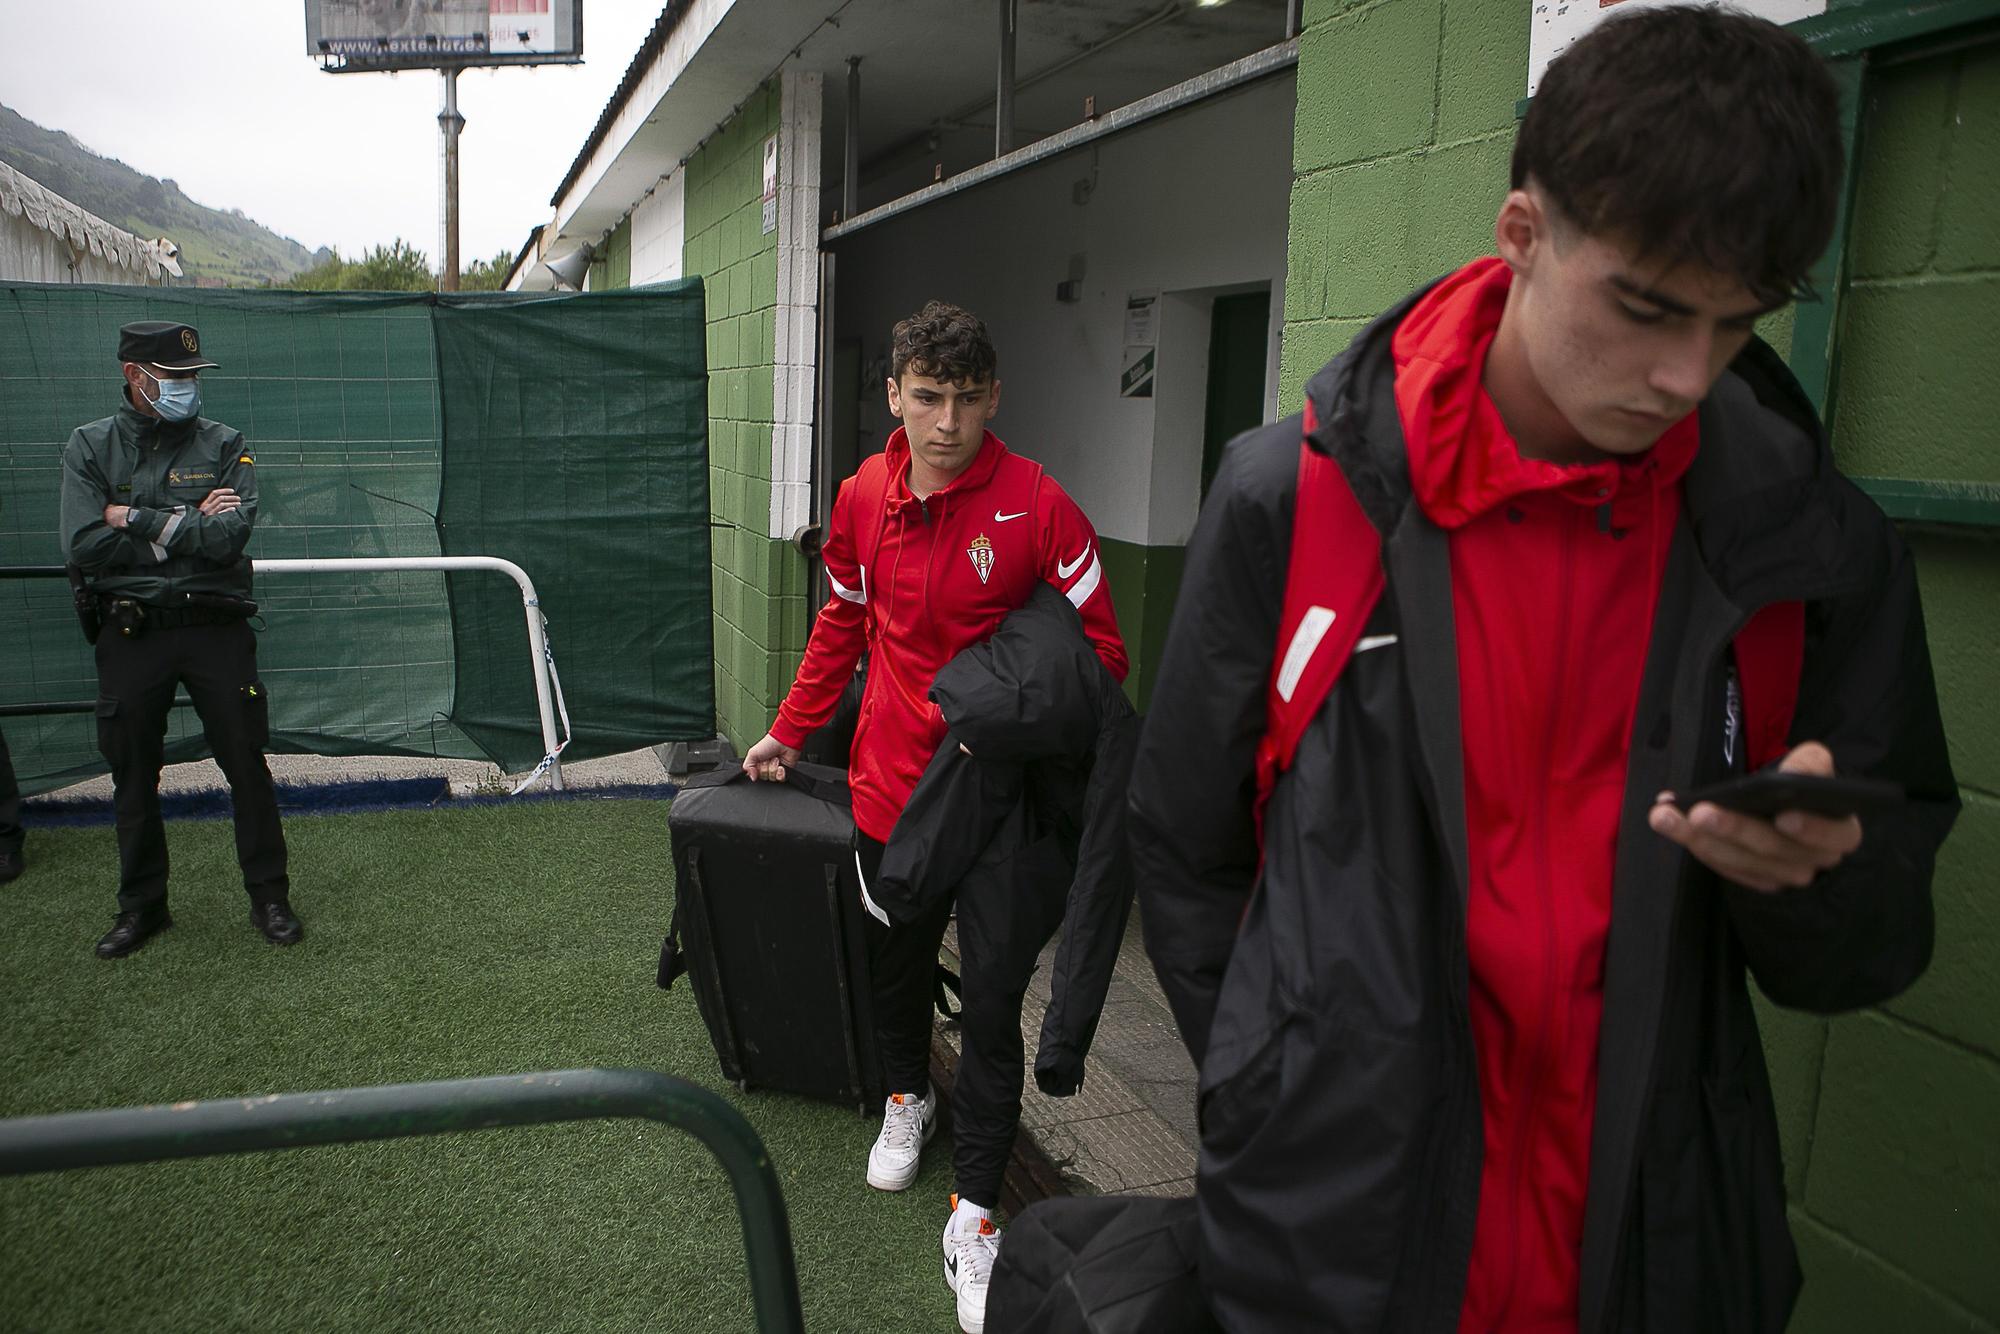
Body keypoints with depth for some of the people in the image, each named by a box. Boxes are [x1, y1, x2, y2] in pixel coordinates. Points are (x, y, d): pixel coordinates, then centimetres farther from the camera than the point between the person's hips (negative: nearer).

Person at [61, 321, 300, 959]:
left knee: (247, 766, 2)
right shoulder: (90, 446, 5)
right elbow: (85, 545, -9)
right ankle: (142, 906, 26)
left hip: (215, 627, -1)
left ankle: (269, 898, 15)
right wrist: (187, 526, -9)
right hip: (130, 634, 1)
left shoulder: (224, 444, 3)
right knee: (133, 774, 10)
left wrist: (138, 519, -10)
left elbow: (230, 536, -13)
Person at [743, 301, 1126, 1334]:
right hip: (890, 782, 4)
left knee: (991, 1000, 2)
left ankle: (975, 1213, 17)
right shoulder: (863, 498, 0)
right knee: (894, 963, 21)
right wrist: (788, 733, 18)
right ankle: (906, 1100, 50)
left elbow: (1099, 649, -10)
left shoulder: (1037, 505, -15)